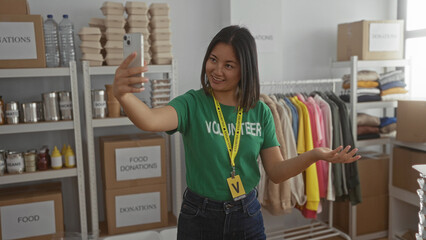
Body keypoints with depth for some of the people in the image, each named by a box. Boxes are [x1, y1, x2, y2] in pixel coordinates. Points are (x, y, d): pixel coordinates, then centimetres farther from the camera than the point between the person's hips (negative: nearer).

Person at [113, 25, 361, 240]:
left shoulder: (260, 112, -3)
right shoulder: (193, 104, -12)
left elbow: (276, 172, -3)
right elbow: (150, 120, -32)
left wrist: (314, 154, -19)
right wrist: (123, 95, -52)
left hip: (247, 215, 2)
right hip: (199, 216, -2)